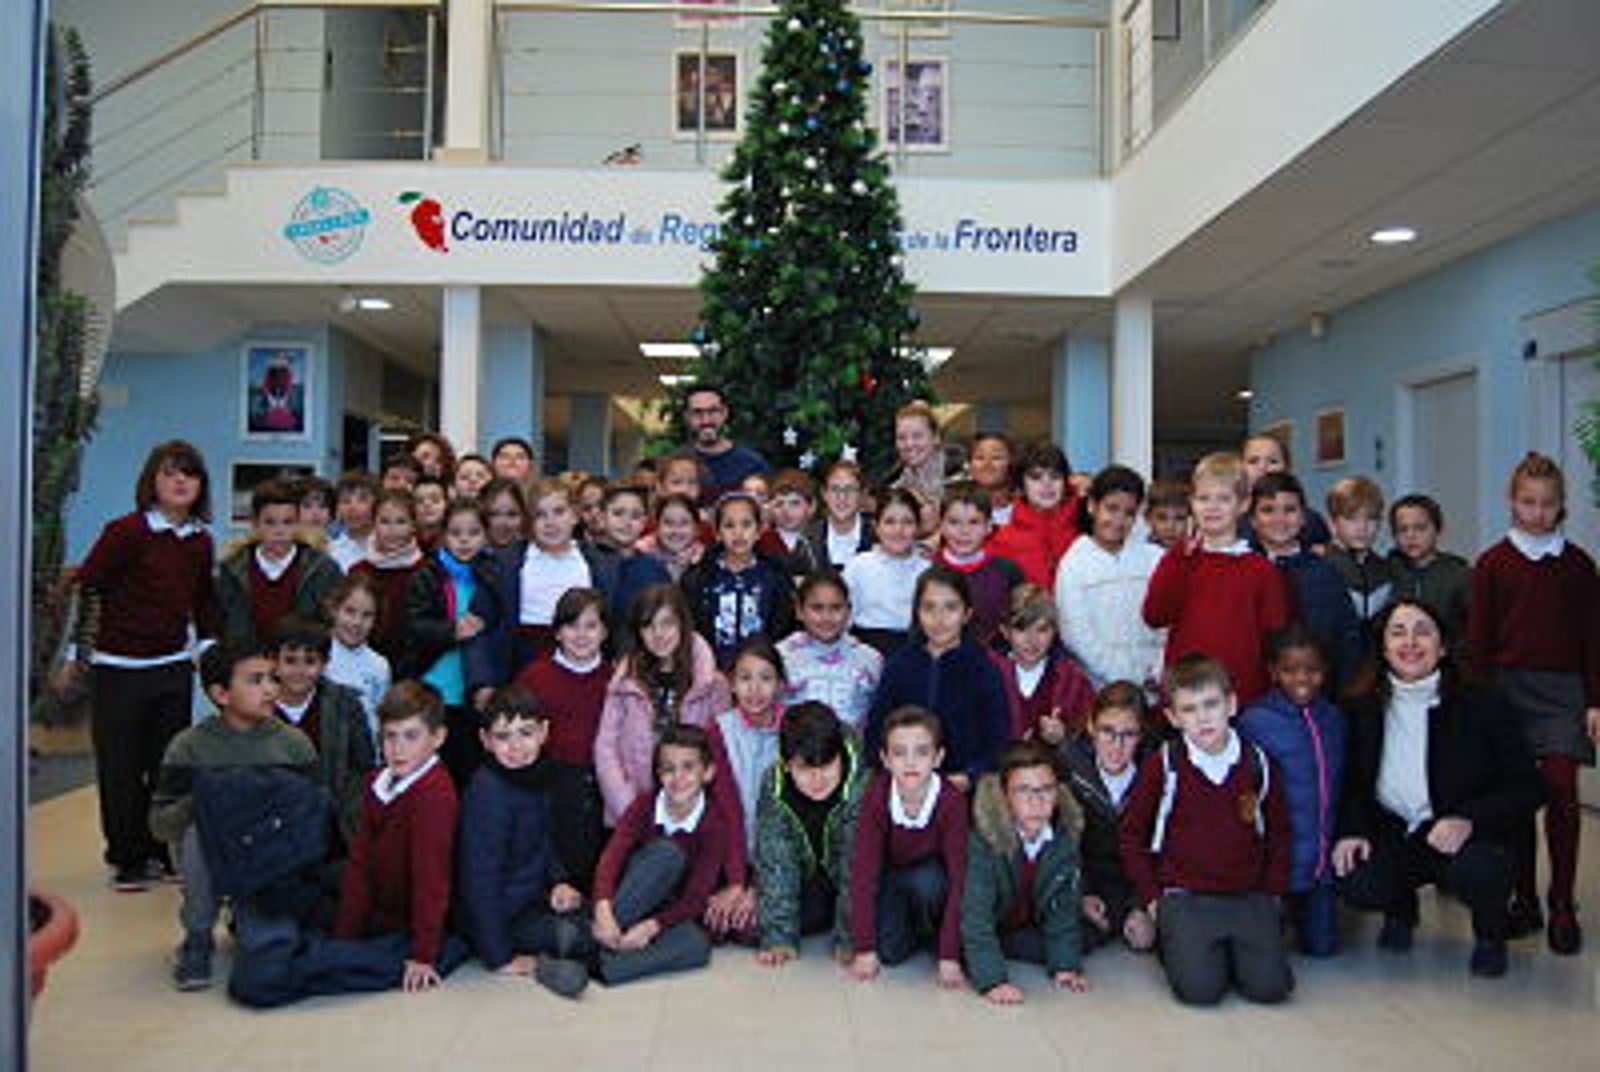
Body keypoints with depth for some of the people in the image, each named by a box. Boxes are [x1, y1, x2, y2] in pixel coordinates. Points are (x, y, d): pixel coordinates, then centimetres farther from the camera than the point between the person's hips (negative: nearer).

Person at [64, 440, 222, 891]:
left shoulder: (200, 541, 5)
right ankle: (129, 859, 16)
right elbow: (83, 588, -10)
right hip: (119, 668, -5)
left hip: (174, 668, 5)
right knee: (120, 767, 4)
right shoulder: (126, 531, -12)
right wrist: (76, 656, -7)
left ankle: (165, 852, 21)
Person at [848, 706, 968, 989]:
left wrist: (949, 957, -32)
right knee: (889, 952, -20)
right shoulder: (876, 795, -24)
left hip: (933, 879, -1)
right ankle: (913, 930, 13)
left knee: (927, 879, -34)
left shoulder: (952, 800, -28)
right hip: (893, 876, 1)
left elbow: (958, 877, -28)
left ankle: (933, 936, -3)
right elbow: (864, 869, -24)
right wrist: (864, 948, -27)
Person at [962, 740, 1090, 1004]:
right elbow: (975, 912, -34)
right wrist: (993, 980, -42)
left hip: (1027, 928, 4)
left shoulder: (1066, 831, -18)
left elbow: (1064, 906, -9)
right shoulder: (983, 834, -32)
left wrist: (1066, 965, -19)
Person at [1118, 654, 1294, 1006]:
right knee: (1200, 988, -19)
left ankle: (1233, 948, 15)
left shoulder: (1258, 764, 3)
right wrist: (1152, 898, 0)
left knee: (1270, 986, -15)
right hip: (1185, 898, -2)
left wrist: (1272, 894, 6)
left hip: (1249, 898, 2)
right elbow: (1131, 835, 3)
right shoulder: (1163, 765, -4)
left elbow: (1278, 833, 14)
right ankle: (1172, 942, 12)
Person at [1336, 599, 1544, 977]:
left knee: (1479, 873, -35)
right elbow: (1351, 781, 8)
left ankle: (1489, 933, 5)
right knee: (1355, 884, -26)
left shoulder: (1482, 705, -8)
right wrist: (1351, 830, -11)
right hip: (1394, 833, 2)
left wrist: (1469, 820, -25)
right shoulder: (1364, 709, 0)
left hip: (1466, 834, -2)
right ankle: (1401, 909, 15)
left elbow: (1527, 787, -9)